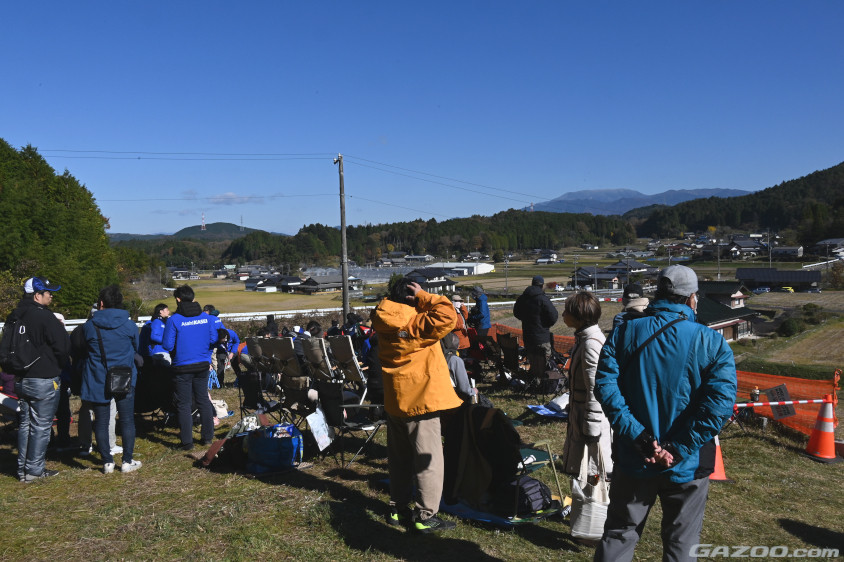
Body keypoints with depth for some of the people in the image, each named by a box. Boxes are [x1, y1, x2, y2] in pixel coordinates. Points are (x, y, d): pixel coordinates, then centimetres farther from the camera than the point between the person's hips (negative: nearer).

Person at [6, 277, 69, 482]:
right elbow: (63, 347, -16)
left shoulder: (13, 318, 8)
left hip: (21, 379, 8)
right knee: (41, 426, 1)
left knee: (25, 424, 16)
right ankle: (34, 470, 6)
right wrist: (56, 367, 2)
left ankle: (23, 469, 22)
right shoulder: (44, 317, -18)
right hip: (44, 381, -8)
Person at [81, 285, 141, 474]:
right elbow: (136, 348, 9)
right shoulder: (129, 325, -6)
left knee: (101, 421, 10)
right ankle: (127, 461, 12)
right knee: (127, 421, 8)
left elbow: (82, 350, 8)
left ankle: (107, 462, 14)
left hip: (98, 380, 0)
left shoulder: (89, 326, -6)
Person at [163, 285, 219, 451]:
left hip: (182, 367, -4)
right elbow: (213, 340, 2)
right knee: (204, 400, 16)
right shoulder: (207, 317, -1)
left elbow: (168, 345, -13)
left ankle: (187, 442, 9)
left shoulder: (174, 320, -13)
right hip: (202, 365, 4)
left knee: (184, 404, 5)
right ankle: (208, 437, 22)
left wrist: (178, 349, 8)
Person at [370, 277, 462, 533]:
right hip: (420, 399, -8)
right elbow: (446, 315, -26)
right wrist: (423, 296, -17)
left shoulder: (385, 323, 2)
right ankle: (425, 516, 7)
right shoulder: (416, 324, -20)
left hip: (394, 401, 8)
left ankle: (398, 509, 29)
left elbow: (386, 305, 22)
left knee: (399, 458, 18)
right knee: (428, 459, 2)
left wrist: (393, 294, 4)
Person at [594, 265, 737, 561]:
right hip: (686, 465, -1)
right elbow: (721, 402, -18)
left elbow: (605, 384, -13)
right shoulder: (712, 343, -8)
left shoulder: (624, 333, -4)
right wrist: (679, 449, -17)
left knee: (618, 537, 16)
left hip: (633, 459, 1)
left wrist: (638, 437, -15)